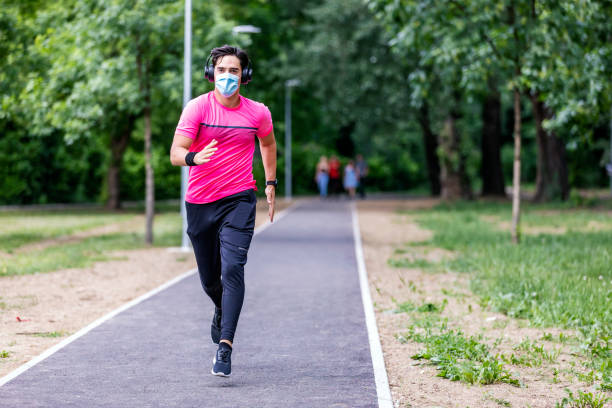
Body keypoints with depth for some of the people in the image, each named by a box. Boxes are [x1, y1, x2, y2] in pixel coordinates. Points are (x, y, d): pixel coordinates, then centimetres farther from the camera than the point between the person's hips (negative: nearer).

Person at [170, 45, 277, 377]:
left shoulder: (258, 113, 0)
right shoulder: (197, 107, -6)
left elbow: (268, 143, 22)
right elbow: (175, 153, -14)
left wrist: (270, 183, 19)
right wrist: (194, 157, -36)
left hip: (239, 200, -1)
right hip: (199, 203, 1)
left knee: (232, 269, -19)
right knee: (209, 278, 12)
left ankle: (225, 347, -21)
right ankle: (222, 311, 47)